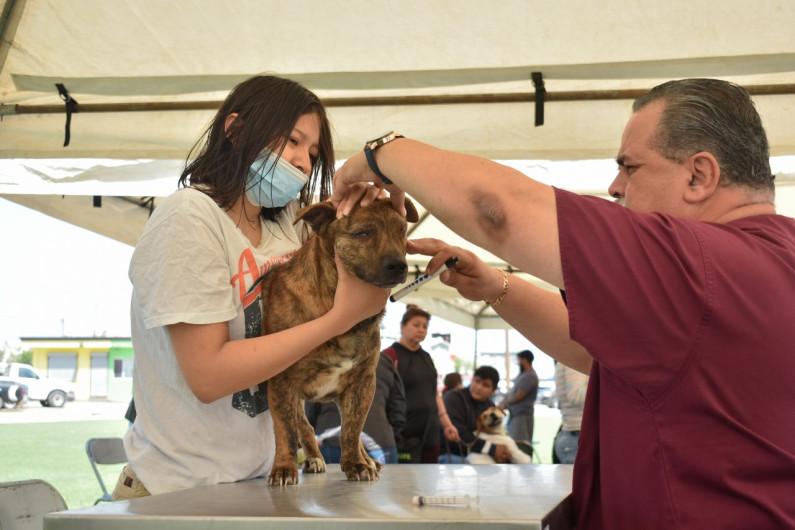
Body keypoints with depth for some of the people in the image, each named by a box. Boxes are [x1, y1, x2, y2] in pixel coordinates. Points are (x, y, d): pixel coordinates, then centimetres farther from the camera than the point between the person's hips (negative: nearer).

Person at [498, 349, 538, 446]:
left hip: (522, 415, -10)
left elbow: (518, 396, -18)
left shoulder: (530, 376, -17)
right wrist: (502, 403, 6)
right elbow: (512, 392, 18)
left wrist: (504, 405, -4)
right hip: (515, 414, 10)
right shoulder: (523, 375, 15)